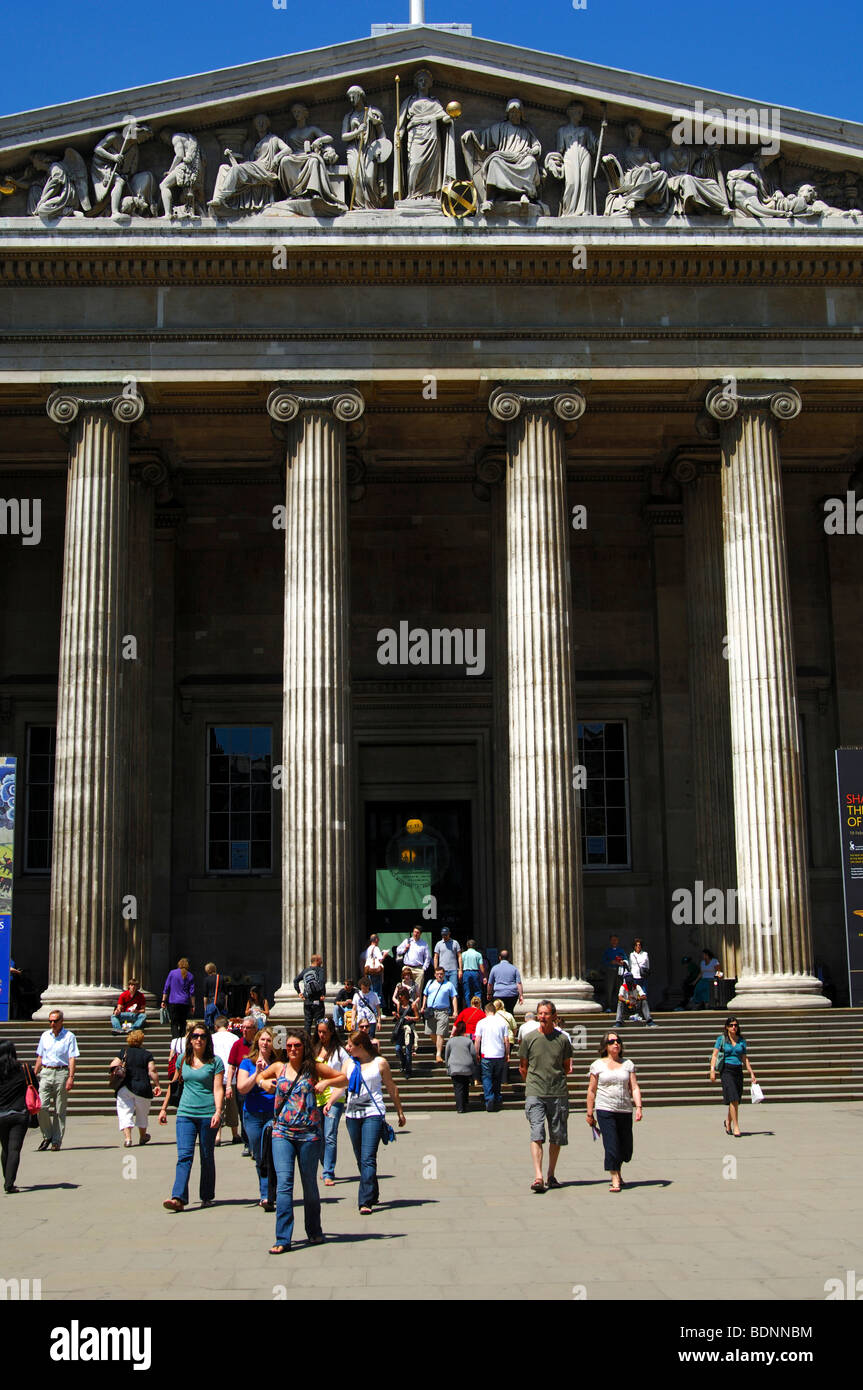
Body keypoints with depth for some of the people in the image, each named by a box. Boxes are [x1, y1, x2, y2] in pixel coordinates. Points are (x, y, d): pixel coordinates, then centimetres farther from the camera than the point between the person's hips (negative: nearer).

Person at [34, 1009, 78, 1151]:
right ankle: (47, 1136, 8)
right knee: (41, 1106, -10)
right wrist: (34, 1075, 13)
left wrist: (71, 1077, -13)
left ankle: (57, 1141, 6)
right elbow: (39, 1057, 19)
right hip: (46, 1073, 3)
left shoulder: (69, 1036, 2)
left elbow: (72, 1059, -4)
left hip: (62, 1073, -3)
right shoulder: (45, 1036, 15)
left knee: (60, 1110, 0)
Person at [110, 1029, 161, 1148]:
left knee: (125, 1113, -1)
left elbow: (113, 1065, -6)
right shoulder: (147, 1054, 1)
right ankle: (142, 1137, 34)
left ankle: (127, 1137, -19)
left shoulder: (123, 1052, 4)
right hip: (142, 1088, 1)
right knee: (142, 1113, 18)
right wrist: (157, 1085, -1)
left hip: (125, 1088, 0)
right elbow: (152, 1071, -8)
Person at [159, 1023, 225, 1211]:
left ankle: (207, 1197, 20)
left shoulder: (215, 1062, 0)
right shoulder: (183, 1060, 10)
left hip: (208, 1114, -2)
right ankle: (178, 1198, -19)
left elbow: (218, 1089, -6)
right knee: (184, 1156, -10)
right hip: (185, 1113, 2)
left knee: (207, 1157, 7)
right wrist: (164, 1108, 22)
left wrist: (218, 1112, -19)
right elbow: (173, 1084, 20)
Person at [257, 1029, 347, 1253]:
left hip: (309, 1134, -1)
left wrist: (326, 1082, -6)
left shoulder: (314, 1068, 3)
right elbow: (259, 1077, 28)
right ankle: (283, 1239, -9)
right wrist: (263, 1082, 6)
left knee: (310, 1184, 9)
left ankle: (314, 1232, 28)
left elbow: (344, 1079, 11)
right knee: (284, 1184, -9)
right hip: (282, 1133, 1)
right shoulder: (278, 1068, 8)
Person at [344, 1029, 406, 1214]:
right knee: (361, 1160, 10)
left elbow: (392, 1088, 8)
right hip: (352, 1115, 5)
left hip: (373, 1114, -5)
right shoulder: (349, 1064, 12)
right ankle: (373, 1196, 24)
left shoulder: (380, 1063, 1)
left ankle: (365, 1201, -16)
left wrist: (400, 1112, 11)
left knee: (368, 1159, -13)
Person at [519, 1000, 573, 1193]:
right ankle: (538, 1177, -19)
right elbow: (523, 1067, 13)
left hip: (559, 1093, 2)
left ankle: (551, 1175, 21)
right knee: (537, 1134, -13)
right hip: (535, 1094, -2)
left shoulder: (563, 1039, 5)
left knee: (557, 1137, 6)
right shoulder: (529, 1039, 3)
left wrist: (556, 1080, 11)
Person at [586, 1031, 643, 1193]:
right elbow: (591, 1091, 5)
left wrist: (638, 1107, -8)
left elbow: (634, 1088, 5)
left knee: (626, 1148, 7)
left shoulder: (628, 1064, 10)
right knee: (611, 1146, -11)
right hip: (605, 1110, -3)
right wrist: (589, 1113, 3)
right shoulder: (597, 1065, 4)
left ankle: (617, 1171, 34)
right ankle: (615, 1180, -4)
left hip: (625, 1111, 3)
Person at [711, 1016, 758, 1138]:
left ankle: (728, 1121, 33)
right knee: (733, 1099, -14)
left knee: (736, 1100, 9)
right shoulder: (721, 1039, 0)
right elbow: (714, 1055, -4)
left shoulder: (741, 1040, 10)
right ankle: (736, 1127, -10)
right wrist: (712, 1070, -16)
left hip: (738, 1070, 4)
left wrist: (751, 1073, 9)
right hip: (726, 1070, -4)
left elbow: (745, 1058, 14)